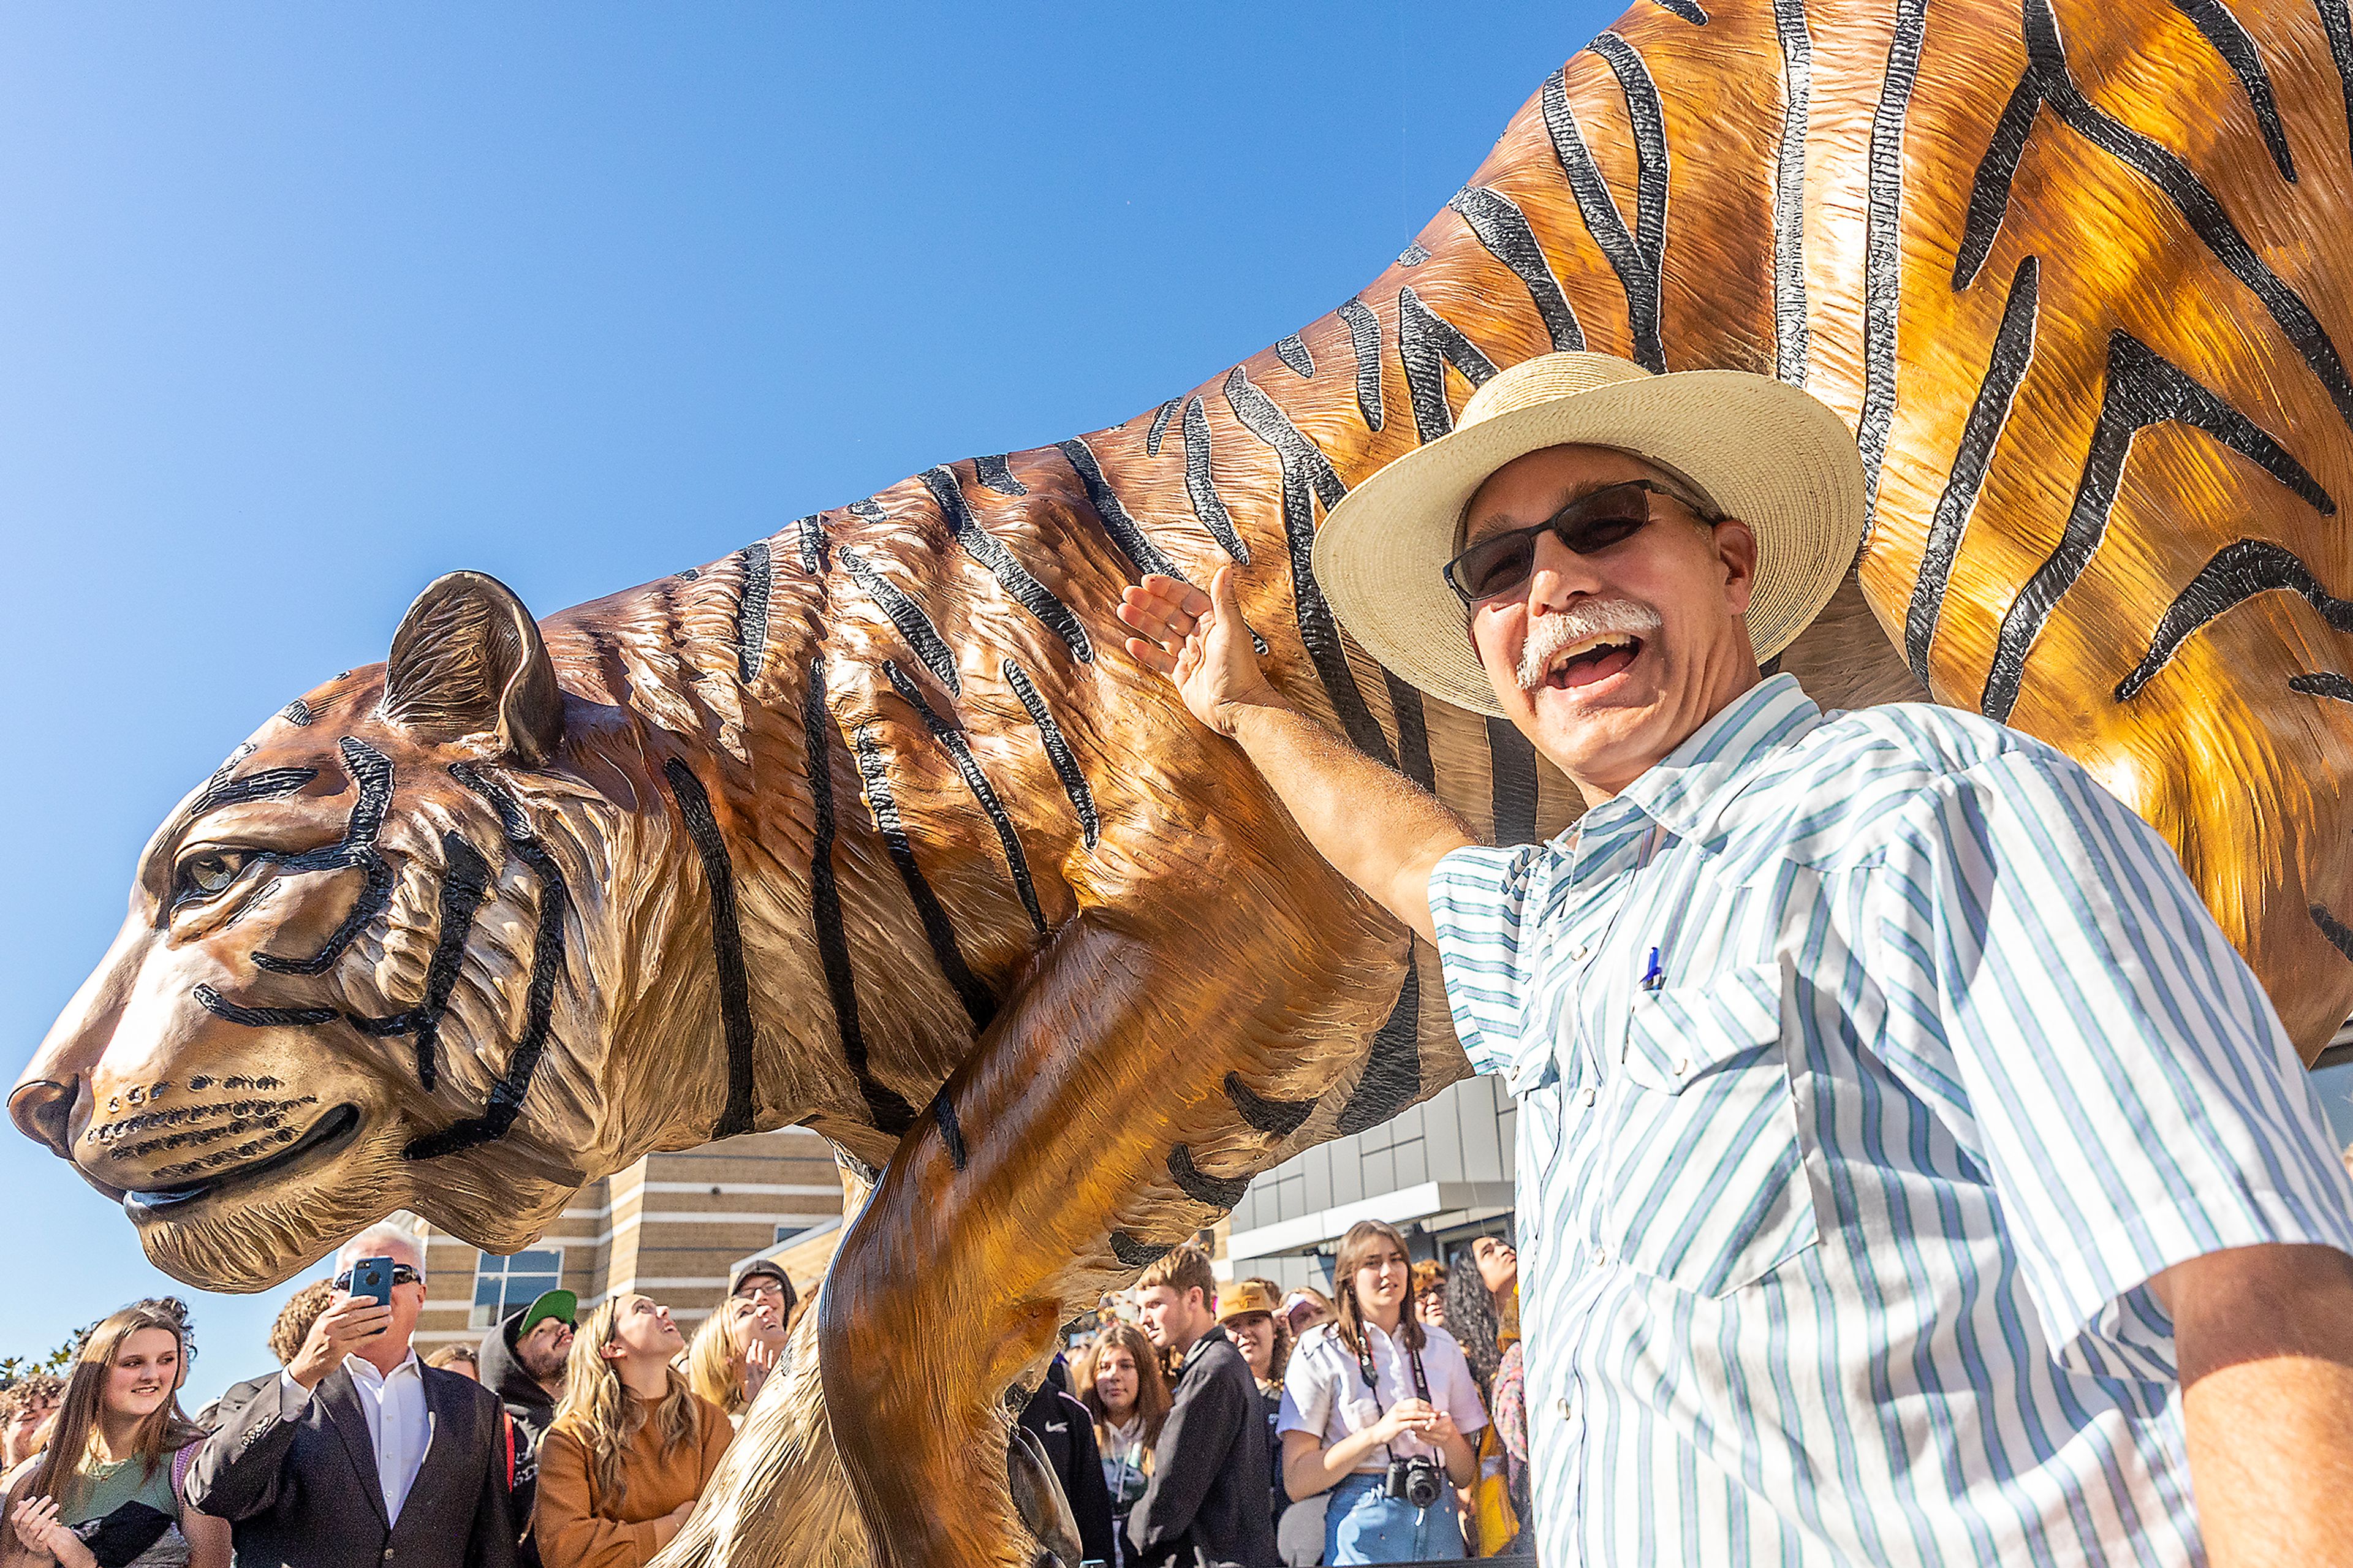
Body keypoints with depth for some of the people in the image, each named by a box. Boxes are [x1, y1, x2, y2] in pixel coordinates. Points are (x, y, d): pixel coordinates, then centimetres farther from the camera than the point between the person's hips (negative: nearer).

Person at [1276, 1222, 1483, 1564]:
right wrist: (1378, 1433, -17)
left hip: (1440, 1523, 4)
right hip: (1364, 1530, -3)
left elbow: (1466, 1477, 13)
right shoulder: (1318, 1353, -2)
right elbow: (1297, 1482, -8)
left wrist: (1448, 1438, -9)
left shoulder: (1441, 1347, 10)